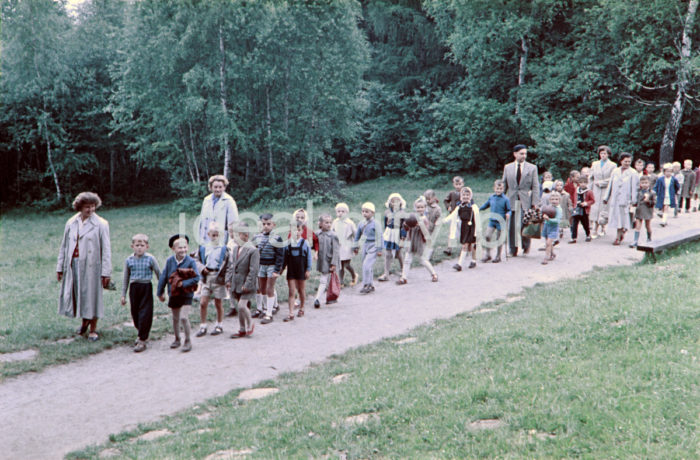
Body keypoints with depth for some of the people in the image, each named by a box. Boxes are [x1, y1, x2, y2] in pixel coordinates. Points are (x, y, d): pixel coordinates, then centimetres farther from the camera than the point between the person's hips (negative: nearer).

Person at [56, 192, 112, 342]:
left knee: (92, 295, 2)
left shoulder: (101, 224, -6)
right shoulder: (71, 223, 8)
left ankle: (93, 329, 15)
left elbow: (106, 250, -7)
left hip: (91, 266, -4)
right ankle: (84, 321, 35)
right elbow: (64, 246, 14)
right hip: (73, 264, 4)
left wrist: (106, 273, -11)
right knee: (75, 295, 11)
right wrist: (60, 267, 12)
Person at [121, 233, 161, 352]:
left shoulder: (150, 259, -5)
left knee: (145, 314, -6)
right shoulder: (129, 260, 3)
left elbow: (159, 274, 4)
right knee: (135, 313, 9)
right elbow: (126, 278, 12)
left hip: (146, 288, -3)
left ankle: (142, 340, 0)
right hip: (133, 288, 3)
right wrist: (123, 295, 12)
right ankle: (142, 334, 31)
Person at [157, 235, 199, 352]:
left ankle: (188, 341, 2)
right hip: (173, 294, 4)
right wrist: (160, 292, 8)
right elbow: (163, 277, 5)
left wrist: (183, 283, -21)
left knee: (184, 317, -14)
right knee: (175, 318, 16)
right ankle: (177, 339, 35)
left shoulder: (190, 261, -12)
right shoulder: (170, 261, -3)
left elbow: (196, 278, -14)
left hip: (186, 295, -4)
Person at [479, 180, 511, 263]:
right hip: (492, 220, 4)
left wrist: (508, 214, -25)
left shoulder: (505, 199, -8)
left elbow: (509, 210, -5)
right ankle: (488, 255, 10)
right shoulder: (491, 197, 5)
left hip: (501, 221, -4)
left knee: (499, 239, 6)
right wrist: (479, 209, 16)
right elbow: (486, 205, 22)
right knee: (487, 236, -5)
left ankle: (498, 256, 21)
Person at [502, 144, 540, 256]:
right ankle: (513, 249, 12)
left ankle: (526, 246, 19)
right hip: (511, 200, 2)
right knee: (511, 226, 1)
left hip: (526, 201, -2)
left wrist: (535, 203, -7)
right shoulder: (507, 167, 9)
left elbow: (535, 187, 1)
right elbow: (504, 185, 13)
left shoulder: (532, 168, 4)